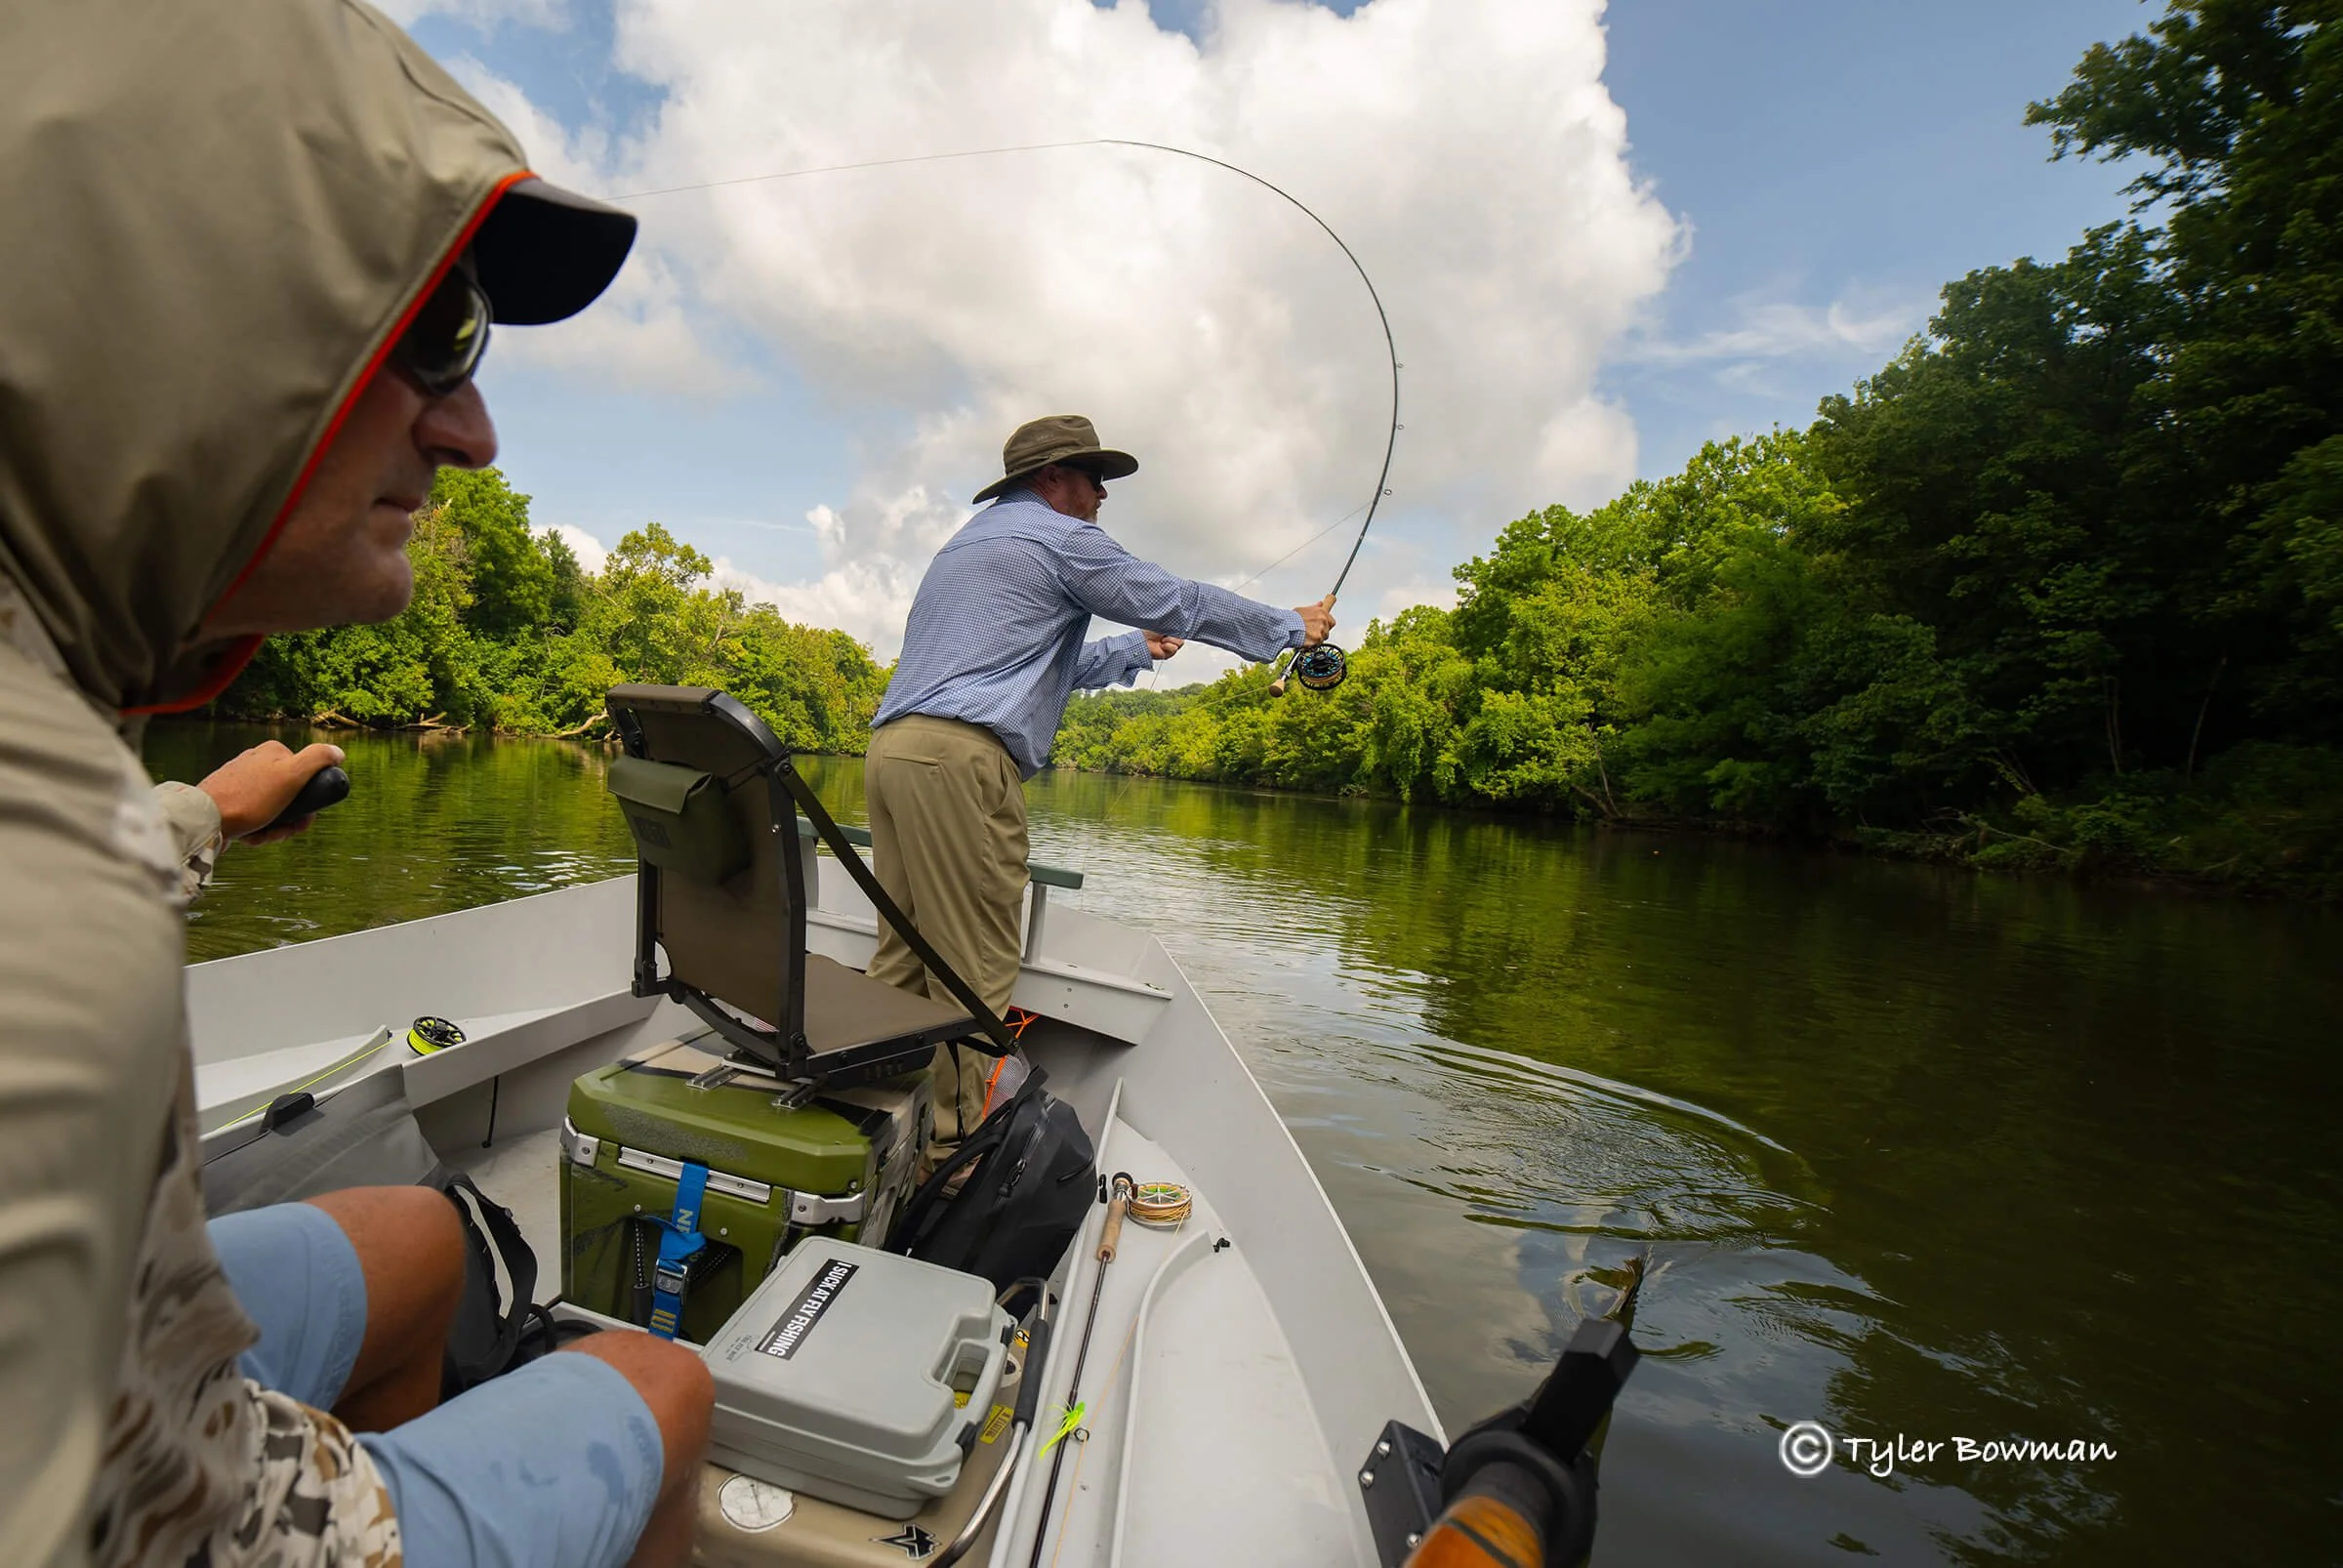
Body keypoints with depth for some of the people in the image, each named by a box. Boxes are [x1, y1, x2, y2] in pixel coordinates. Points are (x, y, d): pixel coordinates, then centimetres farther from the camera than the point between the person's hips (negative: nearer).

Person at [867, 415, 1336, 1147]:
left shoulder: (966, 542, 31)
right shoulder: (1061, 538, 3)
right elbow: (1181, 602, 5)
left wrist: (1132, 651, 46)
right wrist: (1292, 626, 17)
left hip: (892, 747, 9)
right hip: (959, 758, -9)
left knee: (903, 958, 10)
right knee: (973, 970, -5)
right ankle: (953, 1141, 1)